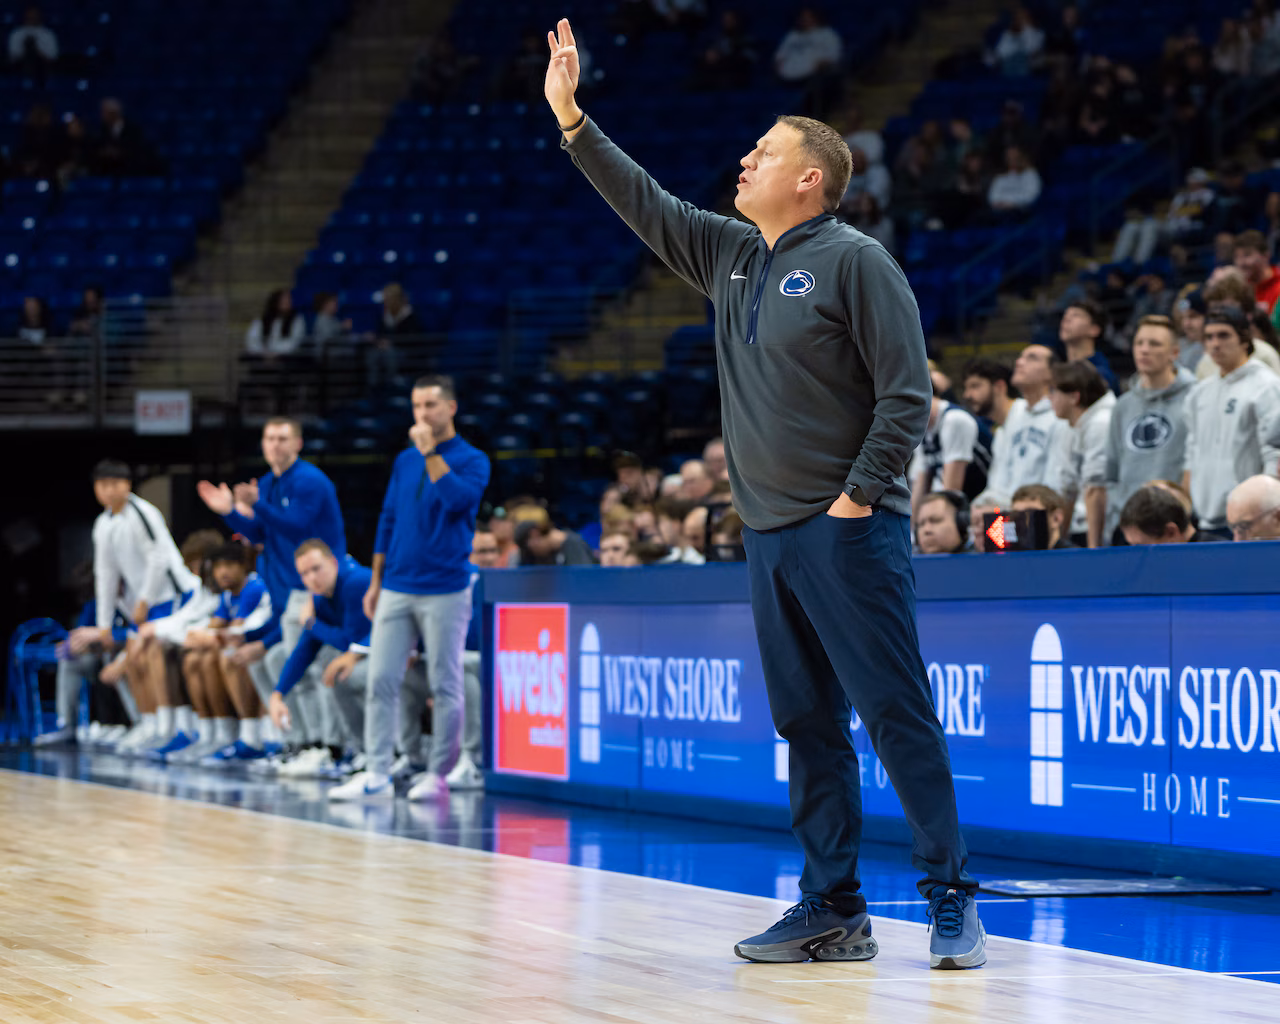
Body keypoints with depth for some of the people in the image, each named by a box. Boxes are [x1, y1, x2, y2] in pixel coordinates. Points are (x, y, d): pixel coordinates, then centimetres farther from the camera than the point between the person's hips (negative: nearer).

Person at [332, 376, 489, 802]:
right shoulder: (404, 460, 13)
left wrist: (430, 452, -17)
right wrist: (375, 582, 15)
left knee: (445, 687, 0)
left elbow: (459, 499, -22)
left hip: (445, 591, -5)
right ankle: (376, 775, -1)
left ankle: (438, 775, 7)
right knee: (380, 682, -2)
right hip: (396, 589, 5)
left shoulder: (472, 459, -2)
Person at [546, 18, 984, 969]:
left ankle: (953, 901, -5)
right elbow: (643, 202, 23)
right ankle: (833, 909, 11)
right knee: (808, 726, 8)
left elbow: (906, 394, -11)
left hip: (847, 531, -8)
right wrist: (572, 117, 18)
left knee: (896, 714, -8)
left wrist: (858, 497, -15)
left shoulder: (854, 261, -7)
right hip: (769, 534, 8)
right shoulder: (732, 256, 15)